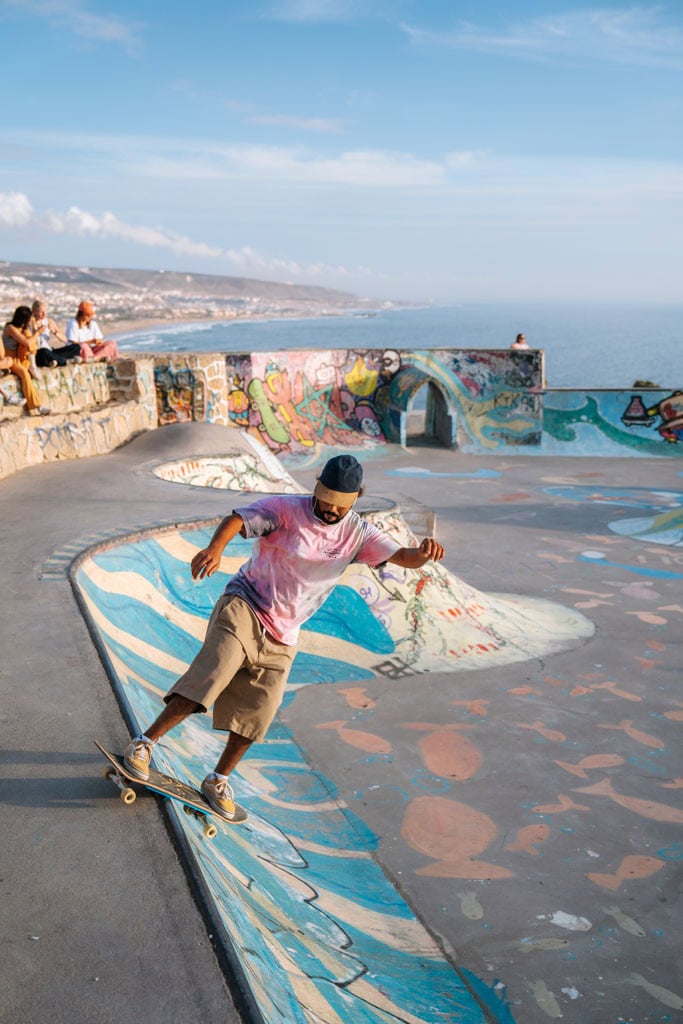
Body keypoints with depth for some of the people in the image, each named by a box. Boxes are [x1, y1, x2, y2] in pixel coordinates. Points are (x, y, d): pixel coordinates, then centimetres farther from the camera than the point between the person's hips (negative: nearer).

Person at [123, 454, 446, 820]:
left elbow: (400, 556, -4)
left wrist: (421, 553, -30)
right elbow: (237, 519, -21)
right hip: (244, 609, -4)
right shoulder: (286, 509, -10)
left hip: (282, 637, 5)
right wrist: (215, 548, -43)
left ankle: (218, 780, 22)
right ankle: (144, 743, -5)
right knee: (209, 680, -20)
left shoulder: (357, 533, 3)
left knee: (257, 714, 2)